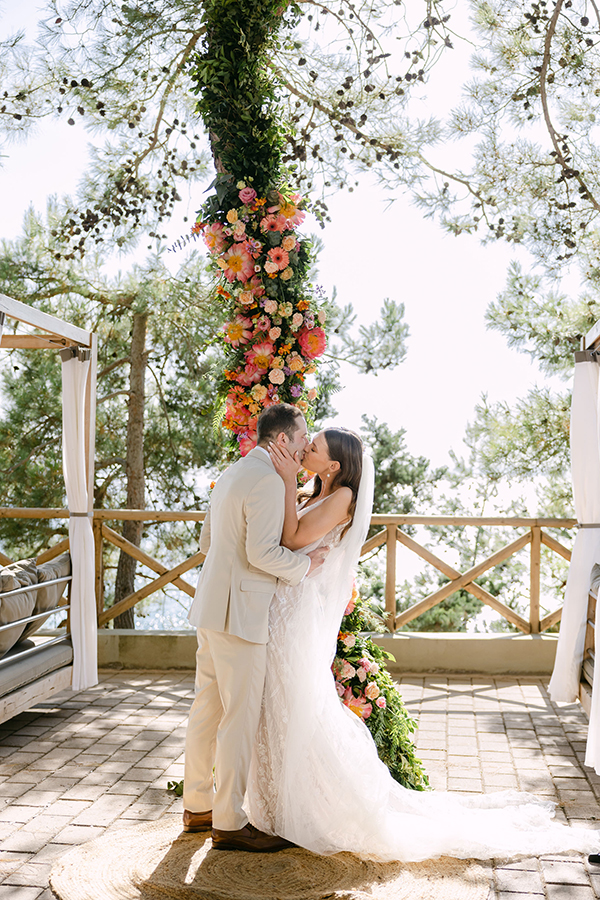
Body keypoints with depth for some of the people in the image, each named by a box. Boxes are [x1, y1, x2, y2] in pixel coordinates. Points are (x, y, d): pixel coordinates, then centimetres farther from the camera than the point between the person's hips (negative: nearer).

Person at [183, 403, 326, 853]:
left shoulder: (232, 474, 16)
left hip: (213, 606, 10)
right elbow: (262, 552, -22)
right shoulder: (268, 480, -15)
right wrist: (305, 563, -8)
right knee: (241, 717, -1)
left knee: (208, 708, 16)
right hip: (239, 612, -10)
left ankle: (198, 806, 28)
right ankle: (229, 823, 9)